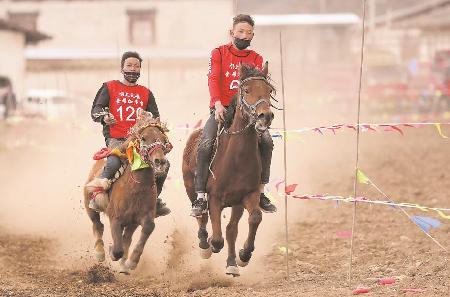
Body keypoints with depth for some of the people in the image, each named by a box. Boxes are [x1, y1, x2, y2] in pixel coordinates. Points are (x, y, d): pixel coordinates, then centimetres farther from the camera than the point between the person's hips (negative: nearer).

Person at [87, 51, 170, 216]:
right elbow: (95, 109, 6)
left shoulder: (146, 93, 20)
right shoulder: (110, 88, 12)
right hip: (116, 139, -4)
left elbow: (155, 117, 19)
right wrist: (104, 117, -16)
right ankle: (98, 192, -12)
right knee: (114, 163, -34)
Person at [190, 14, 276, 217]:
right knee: (205, 145, -25)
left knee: (266, 141, -20)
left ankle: (260, 192, -8)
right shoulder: (219, 53, 6)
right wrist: (218, 104, -25)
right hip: (221, 110, -2)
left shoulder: (256, 59, 11)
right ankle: (201, 198, -20)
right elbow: (213, 79, -8)